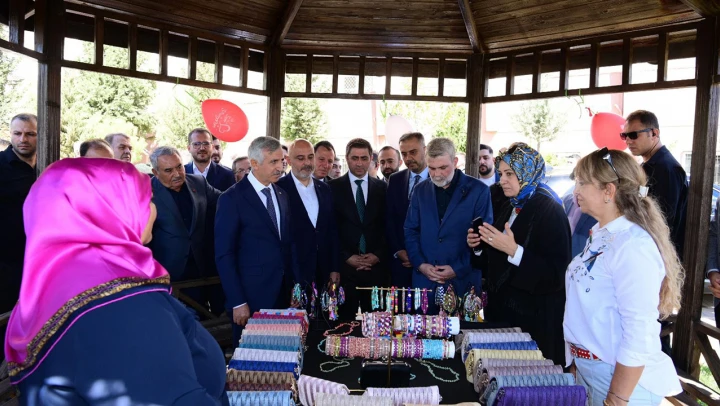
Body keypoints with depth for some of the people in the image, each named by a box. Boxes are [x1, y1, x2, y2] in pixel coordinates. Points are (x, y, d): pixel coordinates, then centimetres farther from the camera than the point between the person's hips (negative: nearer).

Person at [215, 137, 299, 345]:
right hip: (251, 296, -5)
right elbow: (224, 255, -11)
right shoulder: (232, 199, -10)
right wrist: (237, 302, -13)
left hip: (283, 293, 6)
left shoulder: (282, 195, 9)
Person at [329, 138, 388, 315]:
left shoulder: (382, 187, 8)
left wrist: (378, 255, -4)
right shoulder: (333, 187, 2)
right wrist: (346, 257, -7)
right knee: (345, 320, 3)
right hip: (345, 267, -1)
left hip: (376, 266, 2)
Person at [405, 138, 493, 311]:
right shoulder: (420, 190, 8)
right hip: (424, 281, 3)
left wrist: (458, 269, -11)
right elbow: (411, 231, 9)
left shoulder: (478, 191, -4)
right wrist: (420, 264, -5)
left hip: (462, 281, -3)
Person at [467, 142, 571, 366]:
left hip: (534, 319, -7)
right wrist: (478, 246, -2)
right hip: (501, 311, 7)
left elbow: (557, 275, -22)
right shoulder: (506, 208, 8)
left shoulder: (550, 211, -15)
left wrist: (514, 250, -30)